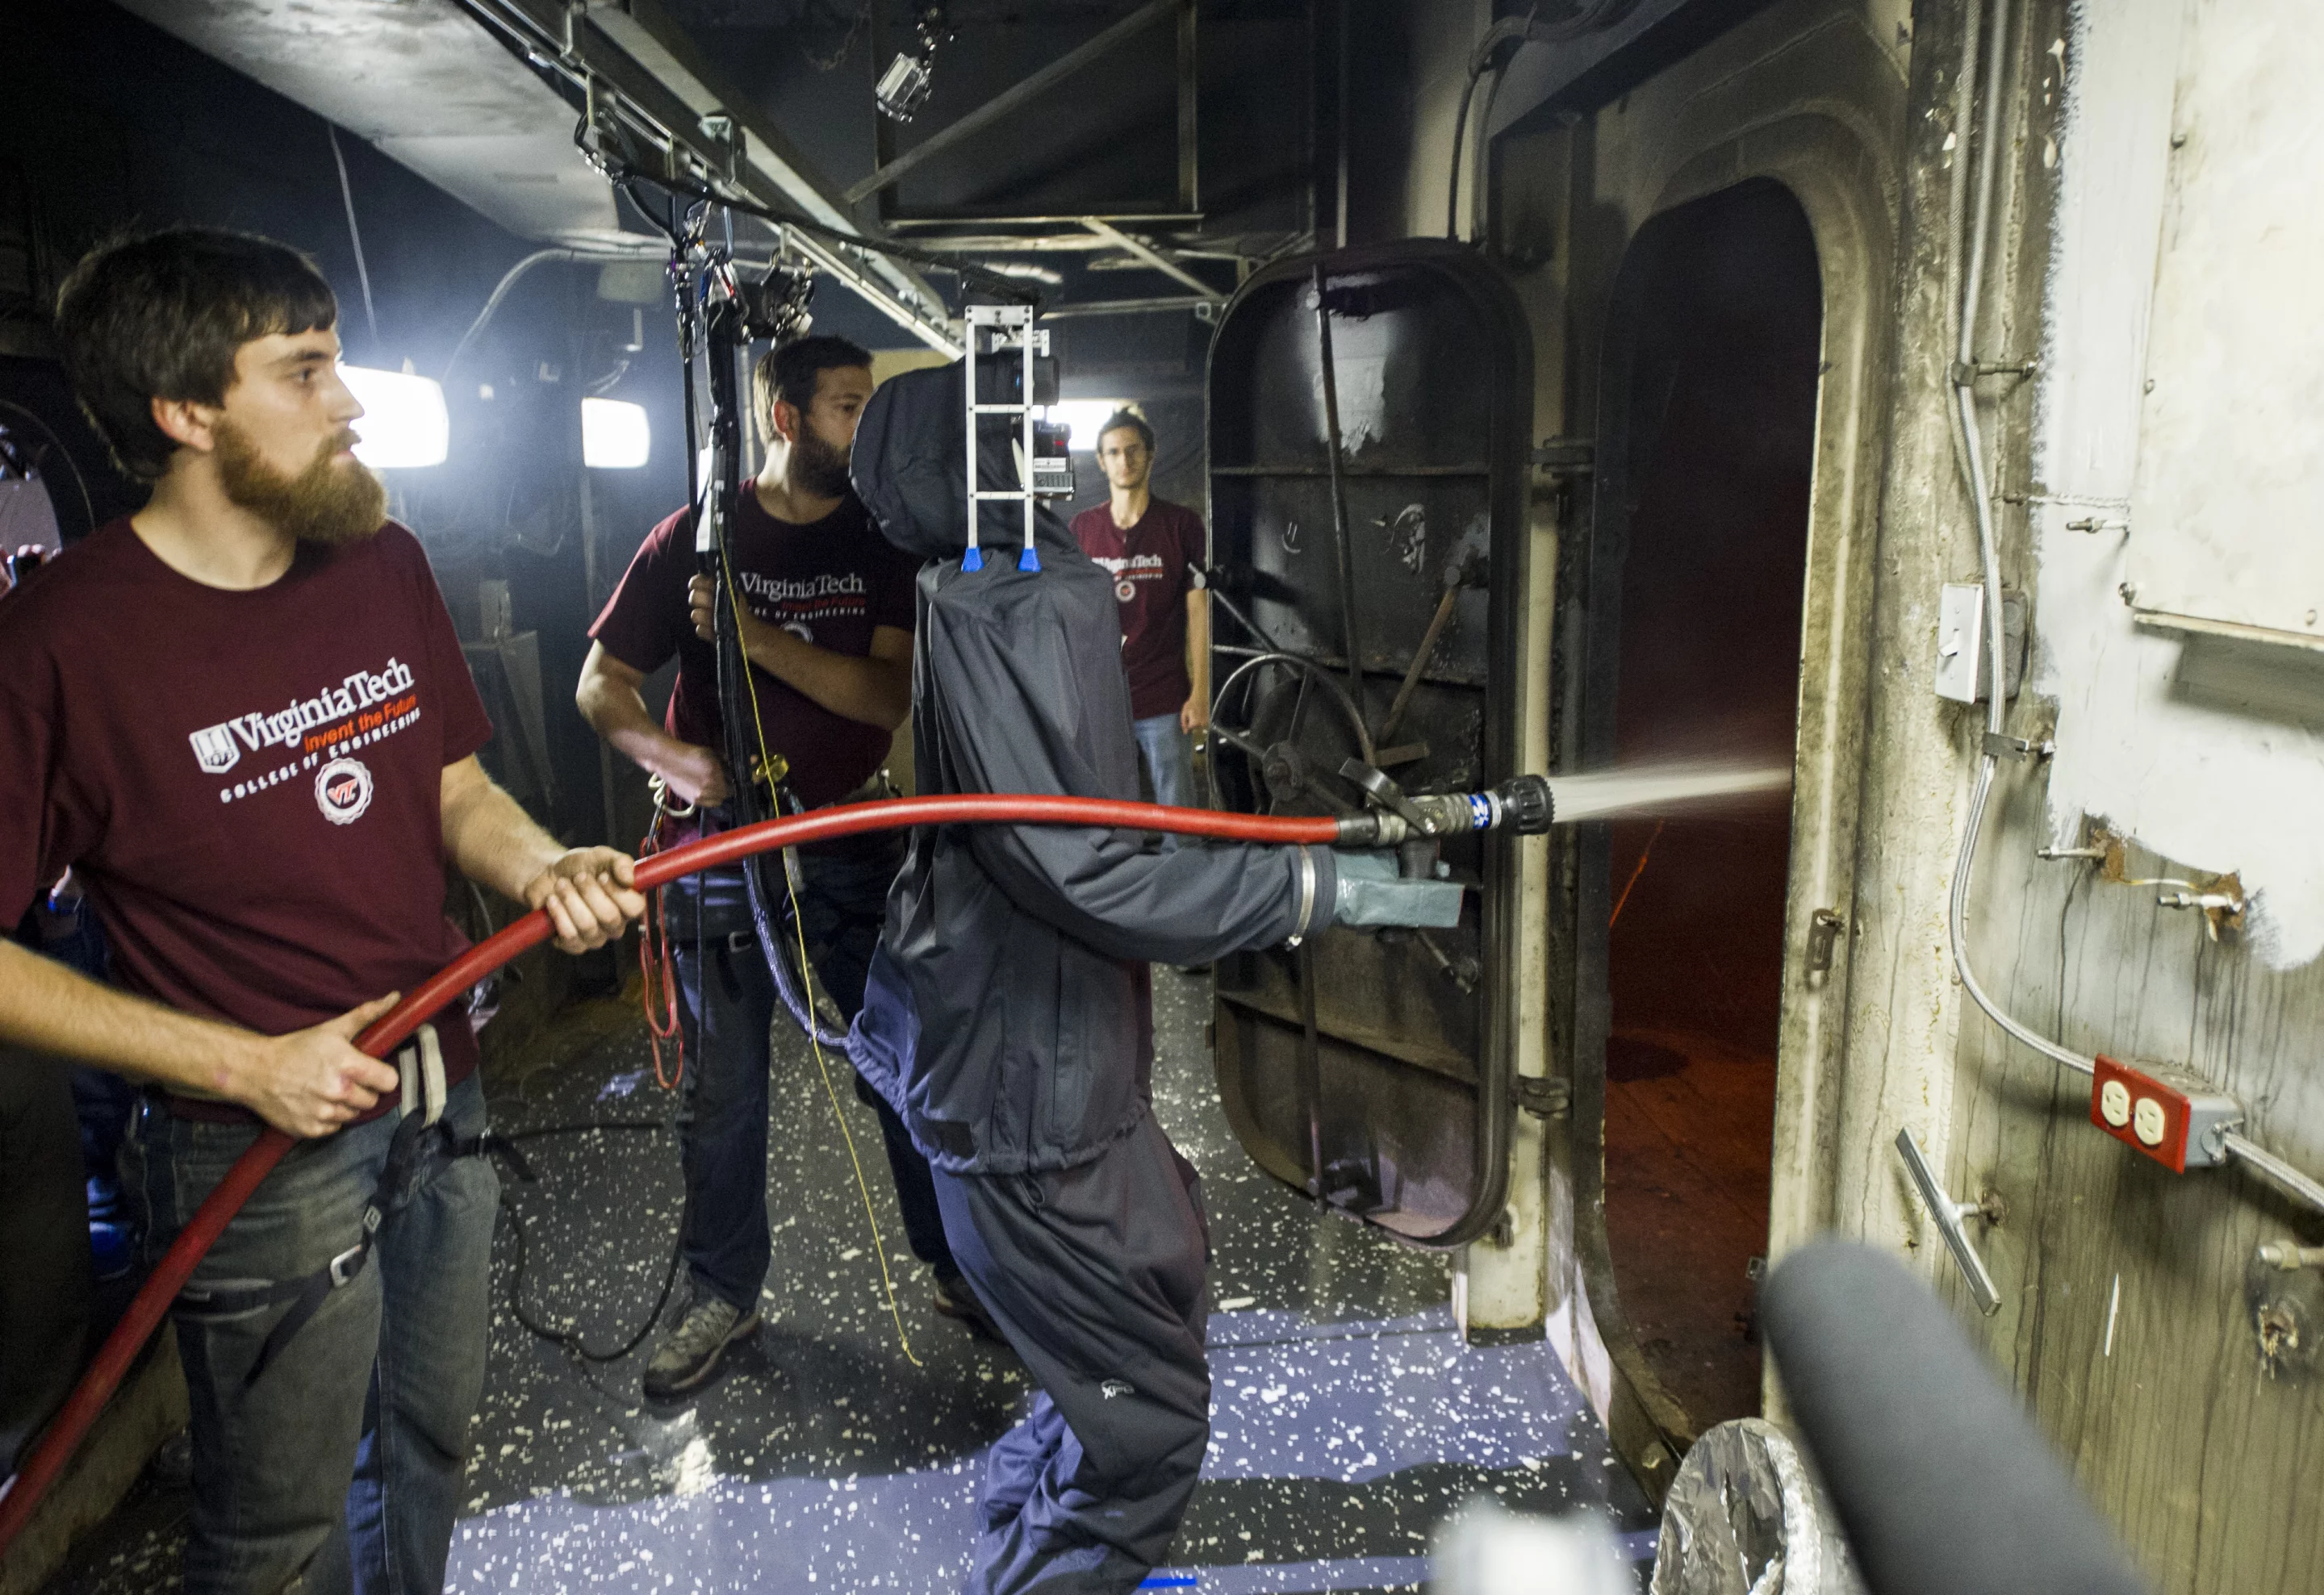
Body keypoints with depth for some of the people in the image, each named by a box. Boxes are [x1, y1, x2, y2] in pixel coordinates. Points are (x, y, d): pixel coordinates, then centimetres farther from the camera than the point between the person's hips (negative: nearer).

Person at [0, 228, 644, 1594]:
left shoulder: (384, 564, 0)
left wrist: (543, 867, -13)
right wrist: (249, 1064, -19)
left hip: (442, 1106, 6)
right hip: (264, 1156, -5)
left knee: (431, 1446, 25)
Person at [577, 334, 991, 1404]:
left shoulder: (878, 541, 1)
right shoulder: (695, 535, -3)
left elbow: (894, 697, -11)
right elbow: (602, 683, 0)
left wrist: (762, 640, -23)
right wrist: (668, 754, -20)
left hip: (854, 843, 2)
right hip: (726, 845, -1)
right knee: (723, 1088, 8)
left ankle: (955, 1265, 25)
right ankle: (725, 1295, 27)